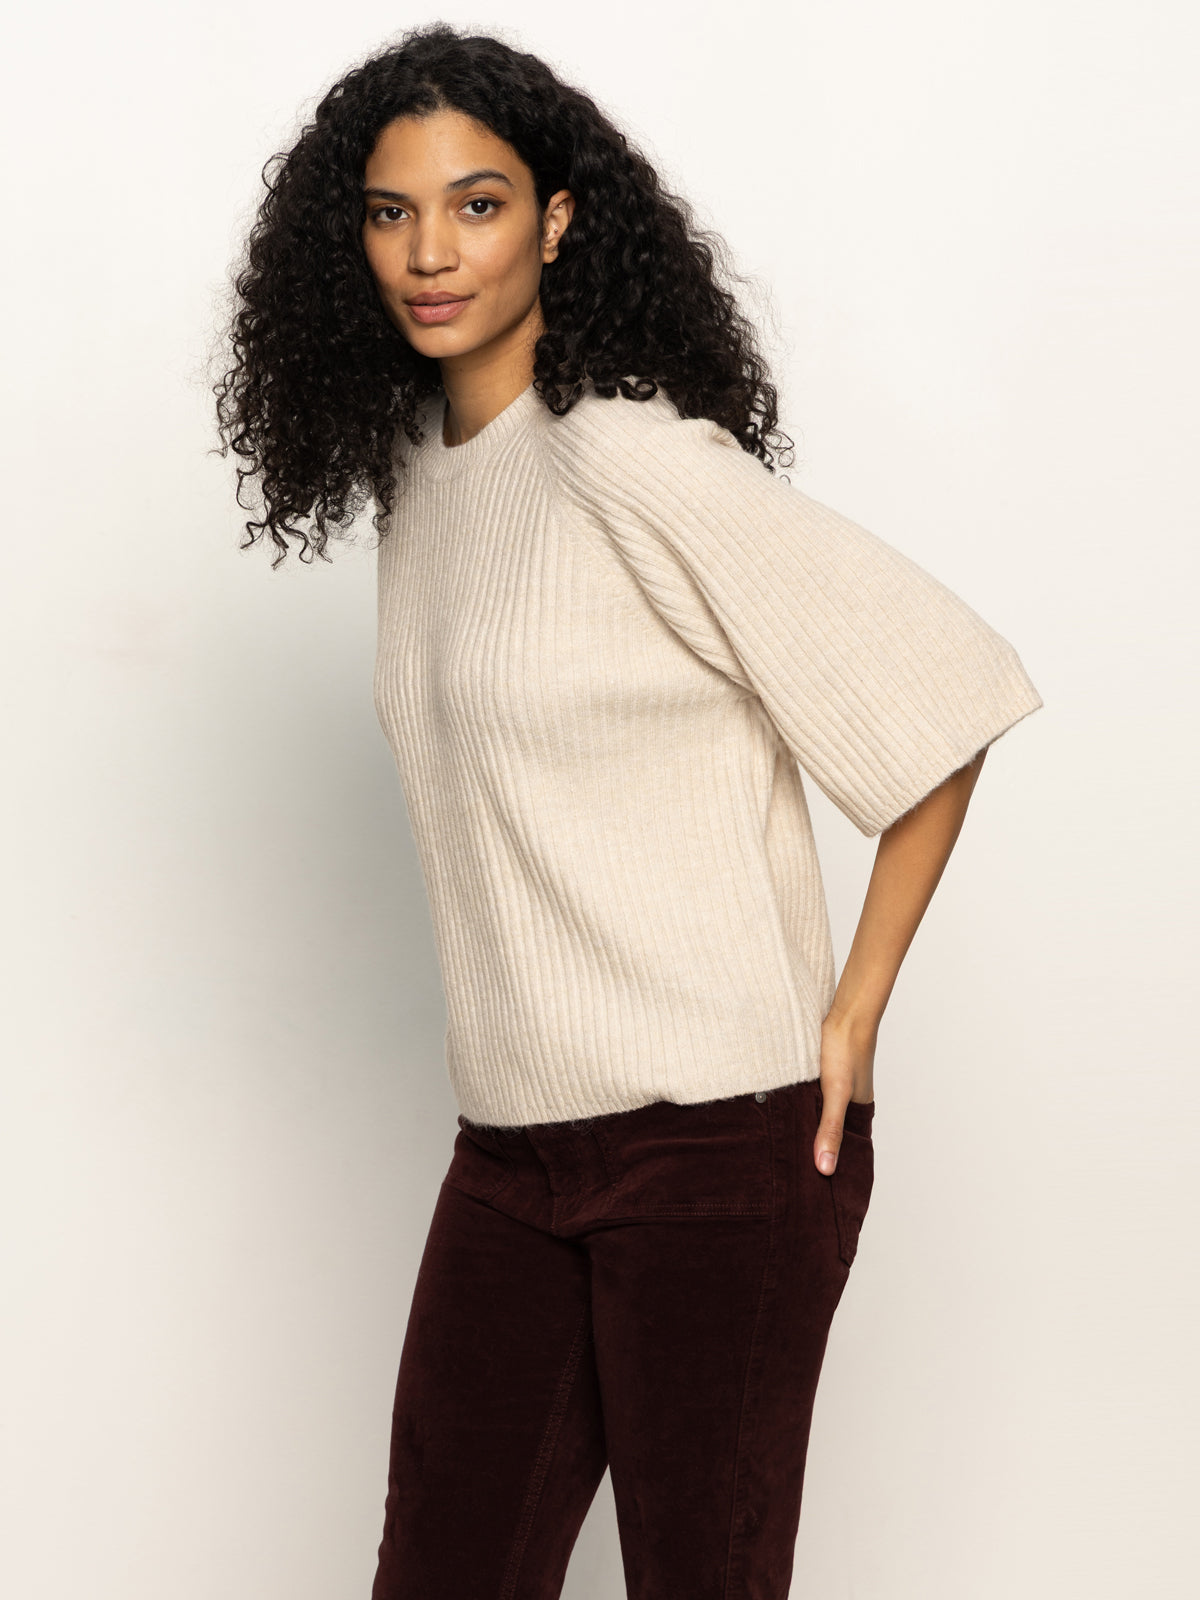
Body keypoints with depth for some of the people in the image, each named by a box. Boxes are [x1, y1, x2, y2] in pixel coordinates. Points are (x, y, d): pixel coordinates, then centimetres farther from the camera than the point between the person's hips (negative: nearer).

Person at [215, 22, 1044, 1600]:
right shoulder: (416, 478, 10)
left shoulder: (633, 462, -15)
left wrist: (856, 1012, -11)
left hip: (722, 1134, -7)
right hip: (513, 1140, 7)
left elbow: (933, 693, -14)